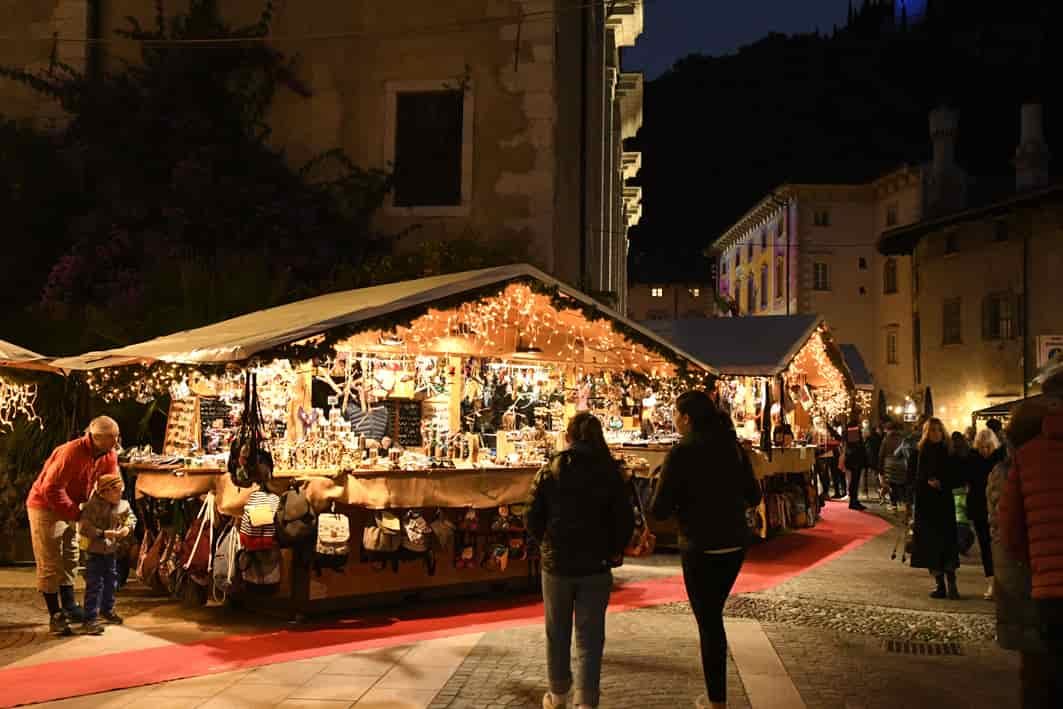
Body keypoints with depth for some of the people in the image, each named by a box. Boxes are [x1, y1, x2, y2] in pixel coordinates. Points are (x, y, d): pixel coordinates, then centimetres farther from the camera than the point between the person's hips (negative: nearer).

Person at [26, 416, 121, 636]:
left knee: (70, 560, 15)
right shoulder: (72, 453, -31)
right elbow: (51, 489, -30)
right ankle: (55, 616, 4)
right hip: (45, 507, -8)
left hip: (70, 507, 8)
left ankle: (69, 607, 26)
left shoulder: (109, 456, -8)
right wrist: (77, 513, -27)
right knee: (50, 565, -2)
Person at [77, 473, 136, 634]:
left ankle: (107, 609, 41)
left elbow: (131, 517, 15)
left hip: (111, 551, 7)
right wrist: (104, 533, -30)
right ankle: (90, 619, -2)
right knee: (95, 585, -8)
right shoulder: (92, 506, -23)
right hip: (95, 552, -7)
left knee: (111, 581, 20)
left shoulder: (123, 505, -2)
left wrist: (128, 527, -6)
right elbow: (83, 528, -27)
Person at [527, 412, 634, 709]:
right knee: (590, 637, 6)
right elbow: (626, 520, -5)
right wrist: (613, 551, 11)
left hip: (556, 563, 1)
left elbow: (533, 519, -4)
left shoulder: (550, 470, -5)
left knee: (557, 633, 17)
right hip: (595, 565, -1)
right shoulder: (610, 472, -5)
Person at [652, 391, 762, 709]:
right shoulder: (733, 447, 3)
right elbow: (753, 496, 10)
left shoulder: (682, 452, -14)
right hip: (736, 544, 6)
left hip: (701, 548, -6)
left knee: (708, 622, 6)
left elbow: (660, 510, -13)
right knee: (713, 615, 21)